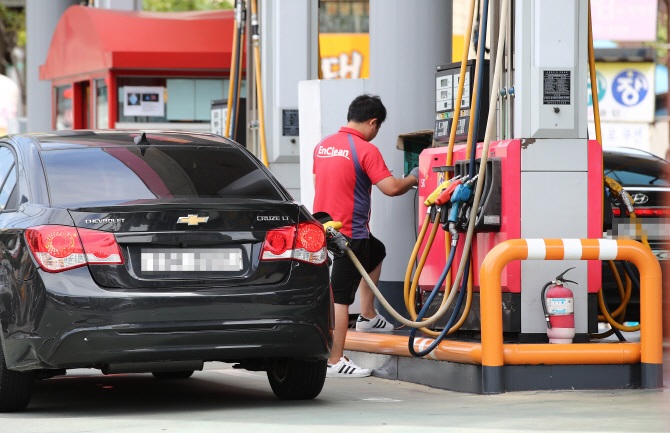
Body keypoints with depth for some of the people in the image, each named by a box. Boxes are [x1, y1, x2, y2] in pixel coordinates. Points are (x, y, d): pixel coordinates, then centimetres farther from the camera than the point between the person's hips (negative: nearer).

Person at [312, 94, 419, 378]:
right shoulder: (365, 150, -15)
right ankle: (335, 361, 0)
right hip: (349, 231, -8)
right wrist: (413, 178, 3)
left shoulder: (322, 146, 9)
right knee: (340, 297, -4)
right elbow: (391, 188, -16)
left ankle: (368, 316, 33)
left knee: (376, 252, 32)